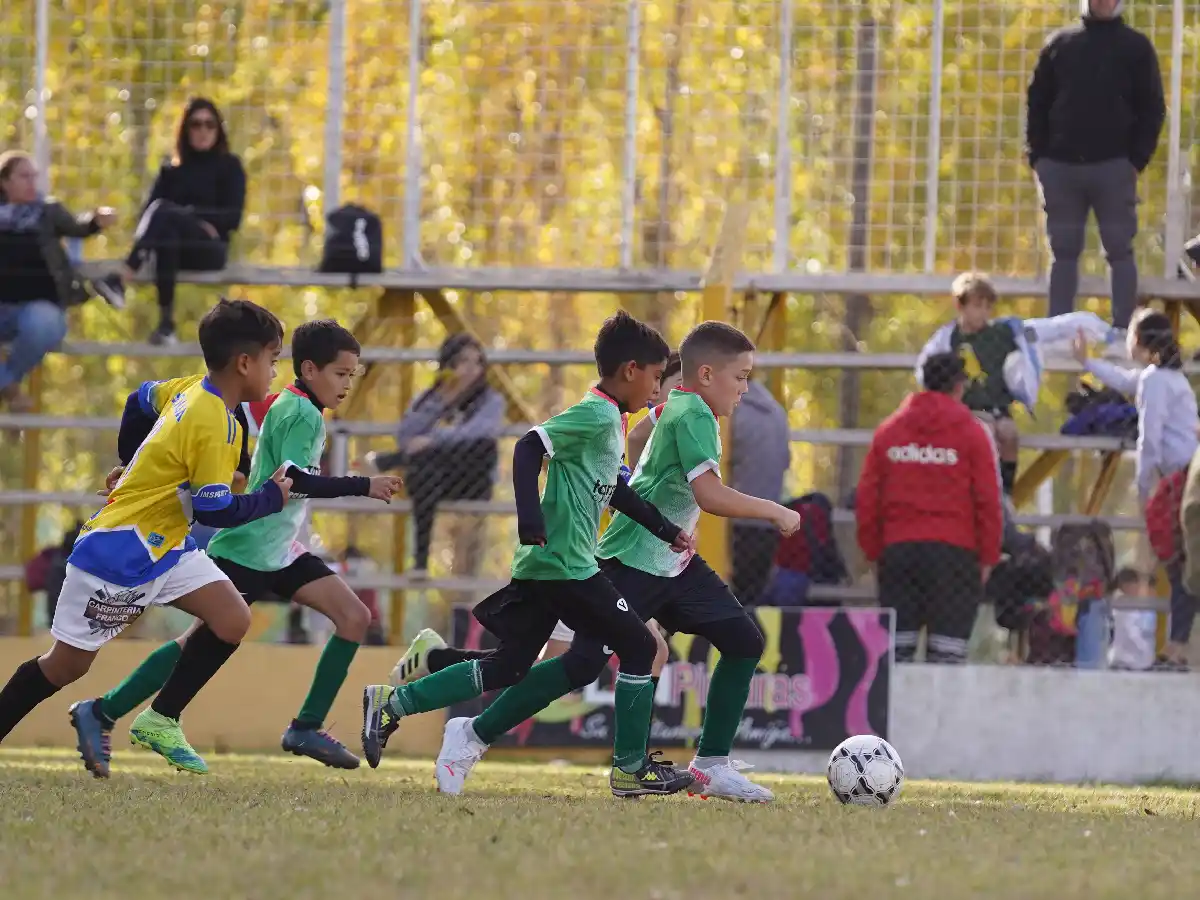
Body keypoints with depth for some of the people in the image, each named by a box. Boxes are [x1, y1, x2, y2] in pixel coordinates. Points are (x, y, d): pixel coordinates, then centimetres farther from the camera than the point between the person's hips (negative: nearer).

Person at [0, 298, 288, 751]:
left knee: (233, 621, -6)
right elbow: (215, 511, -24)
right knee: (66, 665, 2)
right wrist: (271, 497, -8)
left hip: (164, 546, 9)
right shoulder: (213, 425, -26)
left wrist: (134, 467, 35)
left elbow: (143, 398, 21)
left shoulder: (191, 389, 1)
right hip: (117, 556, -9)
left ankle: (160, 722, 3)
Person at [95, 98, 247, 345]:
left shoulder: (230, 167, 13)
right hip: (176, 250, 3)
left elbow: (232, 217, 0)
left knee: (163, 212, -33)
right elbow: (148, 211, 9)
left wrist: (190, 215, -9)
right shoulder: (172, 171, 22)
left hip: (211, 249, -3)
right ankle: (166, 323, -53)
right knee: (165, 231, -38)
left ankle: (121, 280, -55)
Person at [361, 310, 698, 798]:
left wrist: (667, 530, 29)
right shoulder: (595, 415, -13)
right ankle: (631, 769, 2)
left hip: (540, 570, 10)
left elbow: (615, 491, 30)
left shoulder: (608, 421, 18)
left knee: (508, 667, 8)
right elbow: (529, 448, -22)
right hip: (566, 567, -10)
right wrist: (532, 522, -31)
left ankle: (389, 704, 8)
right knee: (637, 646, -3)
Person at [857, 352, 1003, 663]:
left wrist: (873, 551, 14)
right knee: (948, 647, -4)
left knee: (896, 651, 6)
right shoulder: (972, 433, -2)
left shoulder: (888, 431, 7)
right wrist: (988, 557, 5)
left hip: (898, 549, 3)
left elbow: (866, 498, 7)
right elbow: (988, 500, -4)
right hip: (954, 552, -3)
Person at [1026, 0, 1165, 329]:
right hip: (1060, 166, 2)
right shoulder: (1059, 43, 12)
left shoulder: (1136, 47, 6)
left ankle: (1123, 330, 1)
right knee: (1063, 253, 5)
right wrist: (1037, 157, 1)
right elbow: (1037, 102, 11)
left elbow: (1152, 107, 2)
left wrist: (1137, 159, -9)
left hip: (1114, 167, -2)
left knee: (1119, 251, -1)